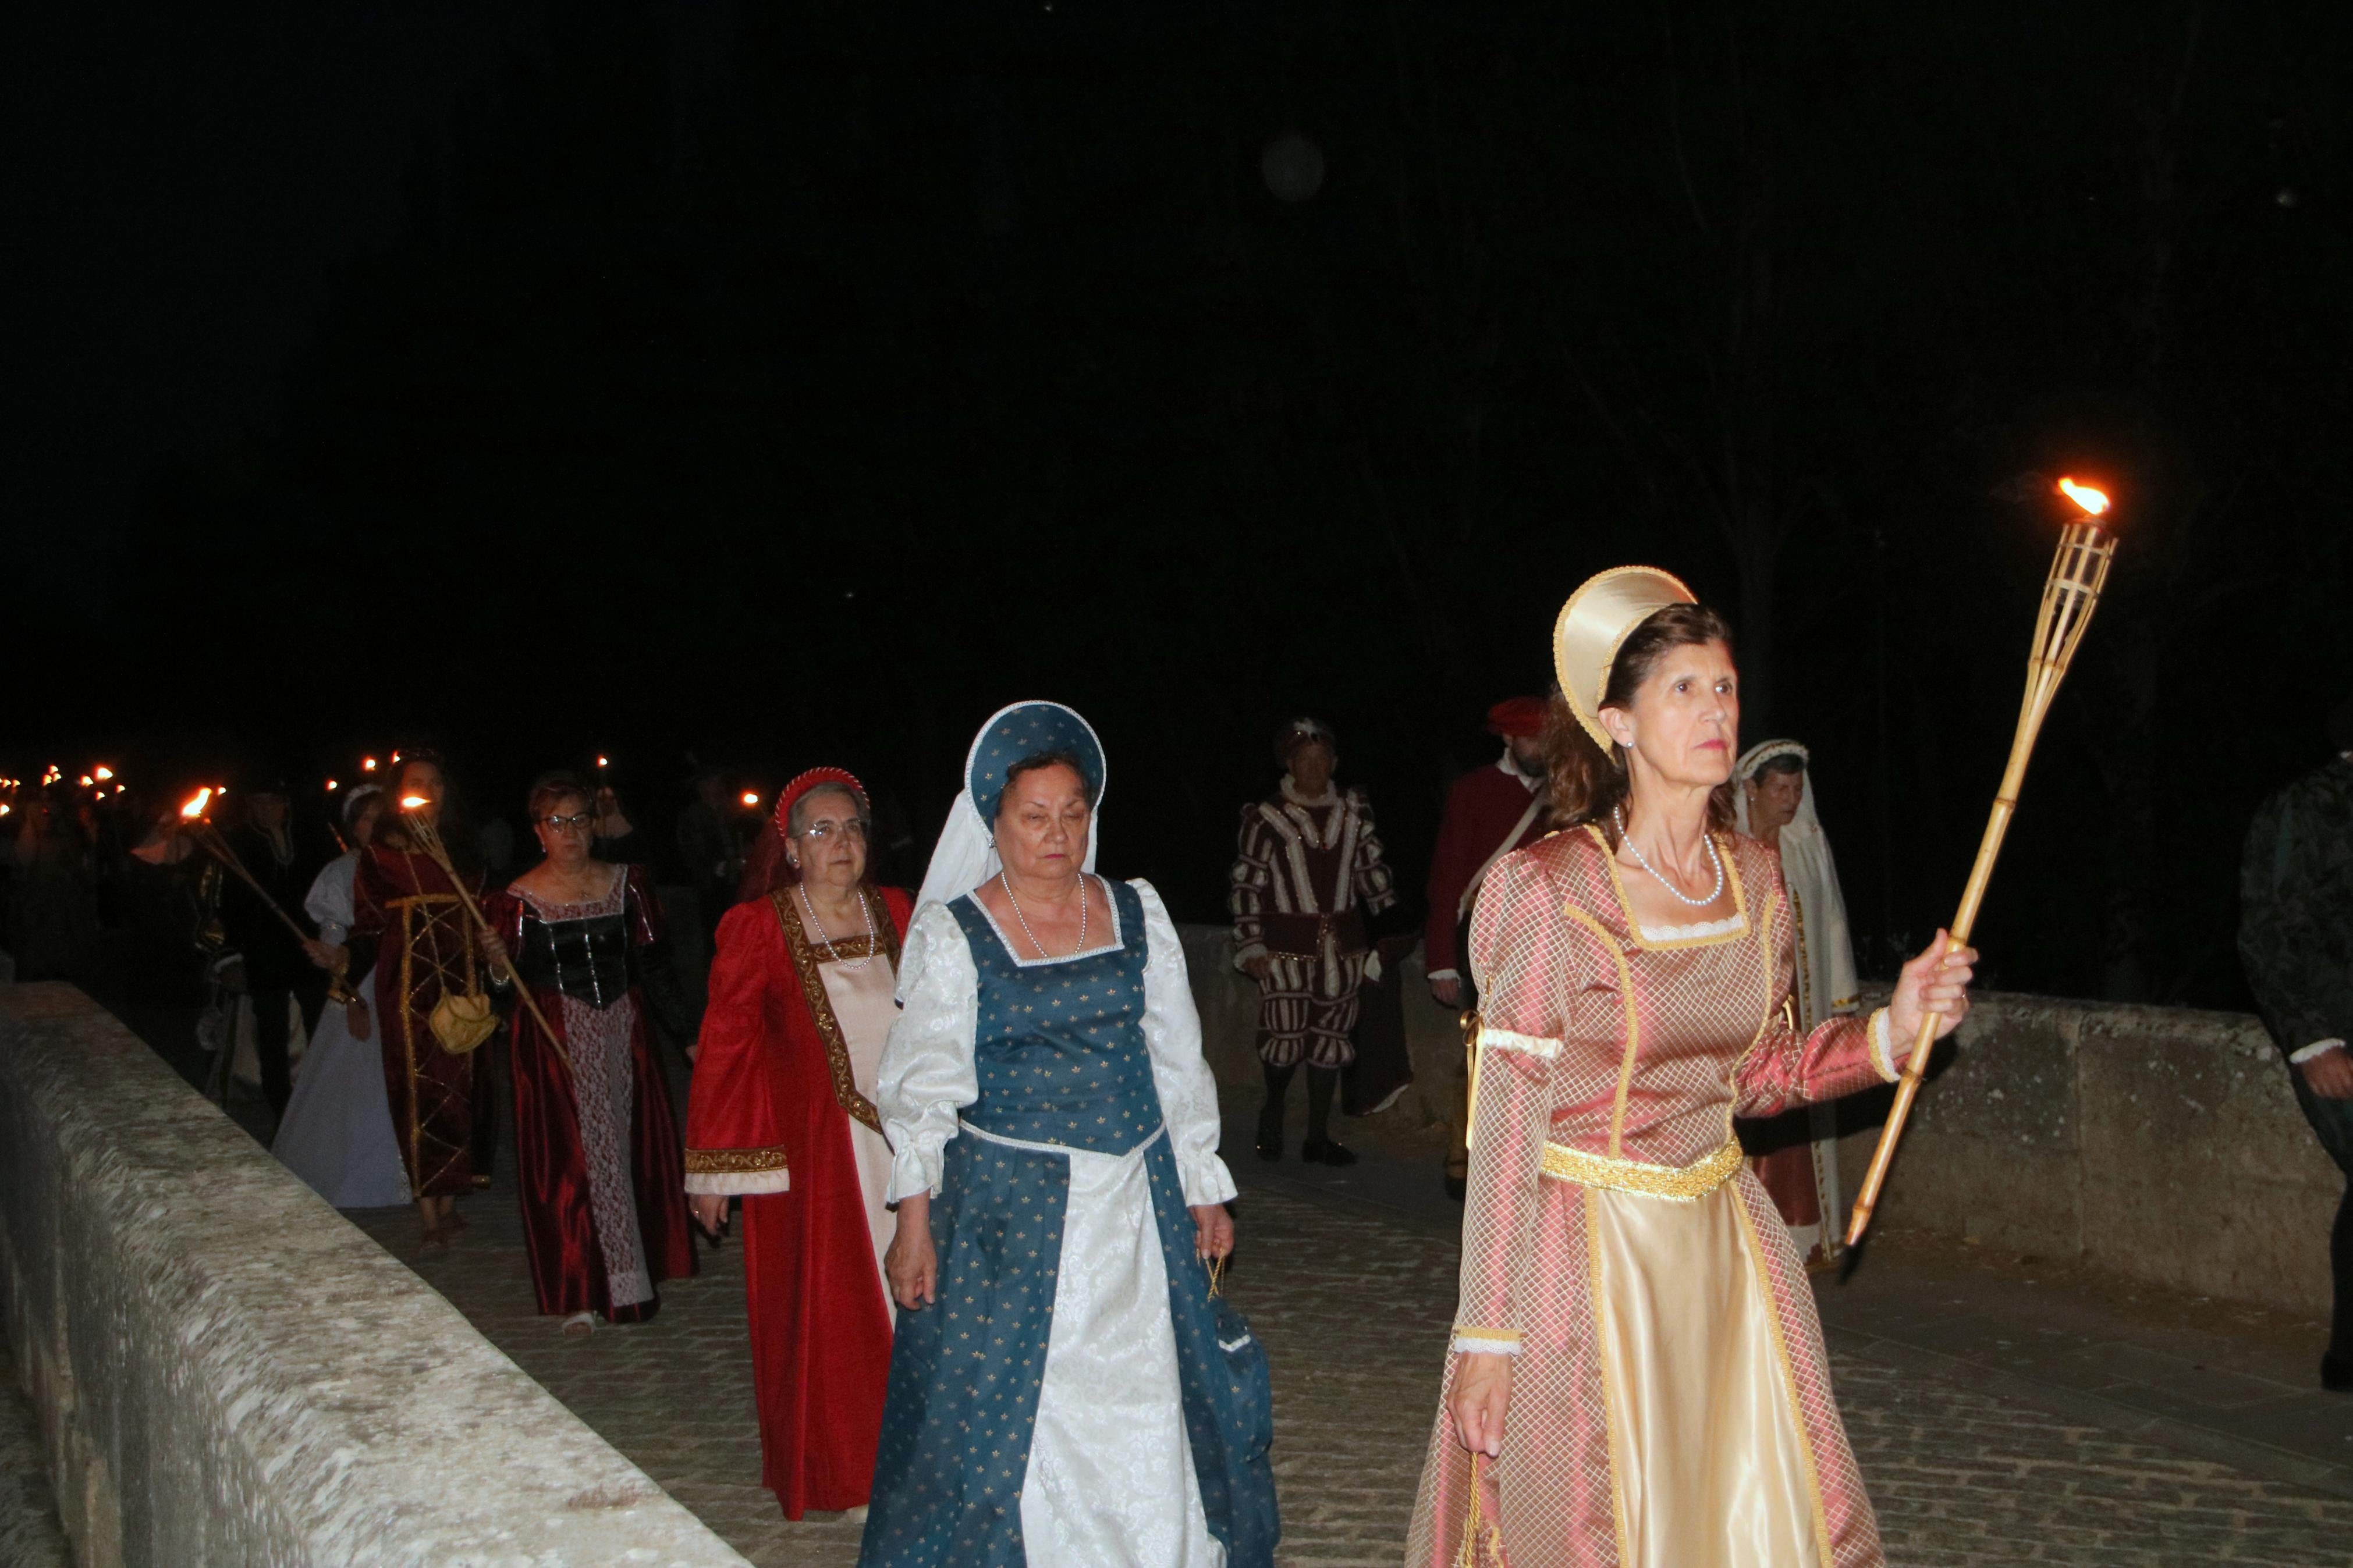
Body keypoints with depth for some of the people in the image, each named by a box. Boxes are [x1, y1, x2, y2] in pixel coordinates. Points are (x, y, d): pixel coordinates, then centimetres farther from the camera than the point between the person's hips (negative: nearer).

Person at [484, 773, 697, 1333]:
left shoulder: (626, 883, 6)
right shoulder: (519, 898, -3)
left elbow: (650, 962, 9)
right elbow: (509, 983, -2)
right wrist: (498, 963, -23)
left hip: (621, 1031, 3)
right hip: (556, 1040, -3)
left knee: (630, 1147, 7)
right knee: (568, 1155, -3)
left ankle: (630, 1279, 20)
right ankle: (581, 1291, 4)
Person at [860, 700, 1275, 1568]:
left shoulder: (1135, 914, 6)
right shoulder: (954, 934, -3)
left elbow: (1179, 1063, 11)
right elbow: (923, 1088, -3)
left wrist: (1203, 1191, 10)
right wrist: (915, 1224, -8)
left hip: (1136, 1201, 3)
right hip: (1008, 1205, -3)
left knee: (1144, 1399, 7)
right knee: (1011, 1409, 1)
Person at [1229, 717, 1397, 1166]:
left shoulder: (1353, 812, 8)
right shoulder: (1266, 819, -3)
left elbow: (1372, 871, 17)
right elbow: (1246, 885, -1)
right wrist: (1251, 944, -6)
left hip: (1341, 943, 4)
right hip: (1287, 944, -3)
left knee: (1331, 1036, 5)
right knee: (1286, 1034, -5)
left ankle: (1318, 1136, 15)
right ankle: (1273, 1110, 24)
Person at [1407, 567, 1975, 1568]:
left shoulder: (1754, 878, 3)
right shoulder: (1549, 891, -16)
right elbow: (1506, 1124, -14)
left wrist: (1892, 1030, -2)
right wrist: (1487, 1333, -14)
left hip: (1723, 1235, 6)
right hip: (1586, 1249, -6)